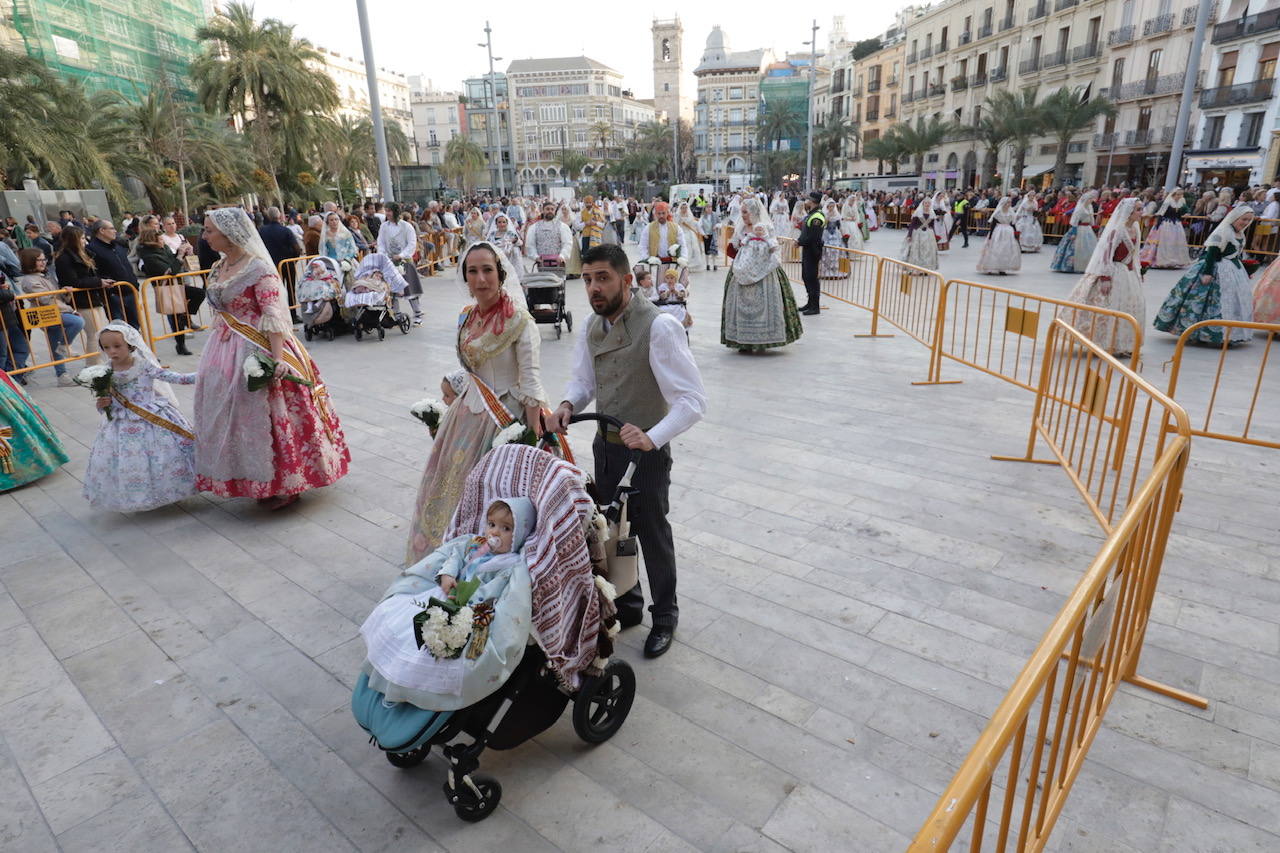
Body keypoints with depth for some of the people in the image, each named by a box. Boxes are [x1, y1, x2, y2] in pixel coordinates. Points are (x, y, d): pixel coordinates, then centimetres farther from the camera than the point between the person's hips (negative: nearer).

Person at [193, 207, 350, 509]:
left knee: (265, 415, -1)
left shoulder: (259, 268, -15)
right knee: (235, 414, 13)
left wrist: (277, 359, -28)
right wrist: (218, 349, 19)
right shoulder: (218, 269, 9)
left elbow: (273, 317, -21)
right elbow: (221, 313, 18)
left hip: (257, 351, -8)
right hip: (226, 351, 8)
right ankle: (260, 483, 28)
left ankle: (284, 485, 14)